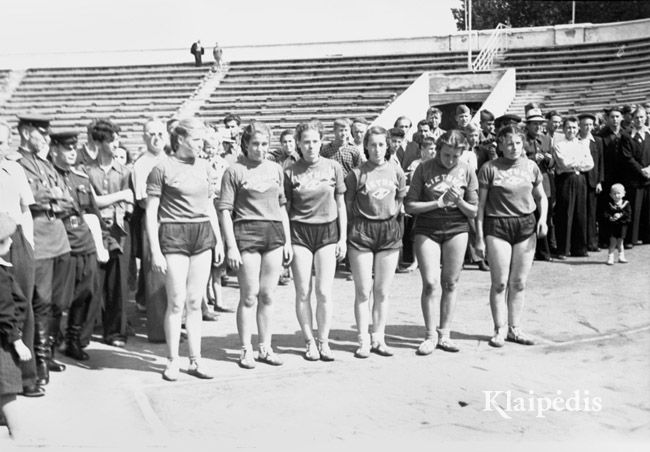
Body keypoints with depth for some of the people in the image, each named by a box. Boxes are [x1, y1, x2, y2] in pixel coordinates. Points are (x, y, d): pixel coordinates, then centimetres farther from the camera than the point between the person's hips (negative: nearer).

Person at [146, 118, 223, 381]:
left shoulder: (205, 167, 12)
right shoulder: (162, 169, -5)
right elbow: (150, 212, -5)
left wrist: (218, 240, 15)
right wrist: (155, 251, -11)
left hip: (203, 234, 5)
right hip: (174, 235, -5)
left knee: (195, 302, 8)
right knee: (176, 303, -2)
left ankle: (195, 360, 15)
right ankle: (172, 361, 10)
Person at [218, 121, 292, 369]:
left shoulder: (276, 169, 13)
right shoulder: (235, 171, -2)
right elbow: (225, 210, -5)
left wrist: (288, 241, 14)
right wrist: (231, 245, -11)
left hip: (274, 232, 4)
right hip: (246, 231, -4)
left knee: (267, 296, 9)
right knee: (249, 296, -1)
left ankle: (265, 348, 19)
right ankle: (246, 350, 11)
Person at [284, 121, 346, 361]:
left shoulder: (333, 168, 4)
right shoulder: (290, 172, 0)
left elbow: (340, 205, 9)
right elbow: (285, 208, 5)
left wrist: (343, 238, 5)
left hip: (327, 231, 1)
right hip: (299, 232, 0)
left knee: (324, 292, -2)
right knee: (303, 292, 1)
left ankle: (324, 341, 12)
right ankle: (310, 341, 15)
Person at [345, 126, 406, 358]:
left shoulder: (396, 171, 5)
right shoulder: (356, 173, -3)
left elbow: (401, 200, 14)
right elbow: (347, 205, 0)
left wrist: (395, 224, 7)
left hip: (390, 230, 3)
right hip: (361, 231, -2)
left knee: (382, 291, 7)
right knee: (363, 291, 1)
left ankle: (378, 339, 17)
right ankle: (364, 341, 9)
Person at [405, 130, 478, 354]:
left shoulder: (467, 172, 1)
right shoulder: (424, 168, -3)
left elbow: (473, 212, 4)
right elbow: (410, 205, -4)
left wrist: (459, 201, -16)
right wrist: (438, 203, -15)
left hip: (456, 229, 2)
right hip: (426, 229, -1)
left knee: (450, 284, 4)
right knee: (429, 283, -7)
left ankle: (444, 335, 14)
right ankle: (430, 336, 4)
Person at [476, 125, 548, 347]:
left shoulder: (531, 167, 6)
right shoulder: (489, 168, -4)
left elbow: (541, 196, 19)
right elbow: (480, 204, -3)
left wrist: (543, 217, 0)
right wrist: (479, 237, -6)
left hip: (526, 225, 3)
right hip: (497, 227, -3)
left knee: (519, 282, 7)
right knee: (500, 282, -2)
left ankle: (514, 328, 19)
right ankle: (500, 329, 10)